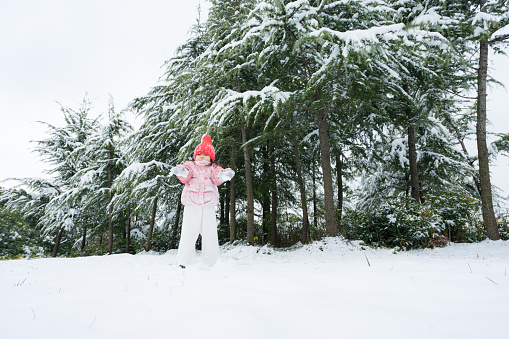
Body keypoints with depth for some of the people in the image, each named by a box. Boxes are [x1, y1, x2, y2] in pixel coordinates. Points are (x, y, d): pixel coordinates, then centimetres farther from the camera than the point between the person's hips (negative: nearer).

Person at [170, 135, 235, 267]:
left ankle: (211, 262, 7)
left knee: (210, 232, -2)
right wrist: (181, 172, -25)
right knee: (189, 231, -6)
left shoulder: (213, 168, 17)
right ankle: (183, 261, 1)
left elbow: (217, 179, -2)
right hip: (191, 203, 0)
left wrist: (223, 175, -26)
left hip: (208, 204, 1)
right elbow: (185, 178, -1)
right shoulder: (190, 166, 17)